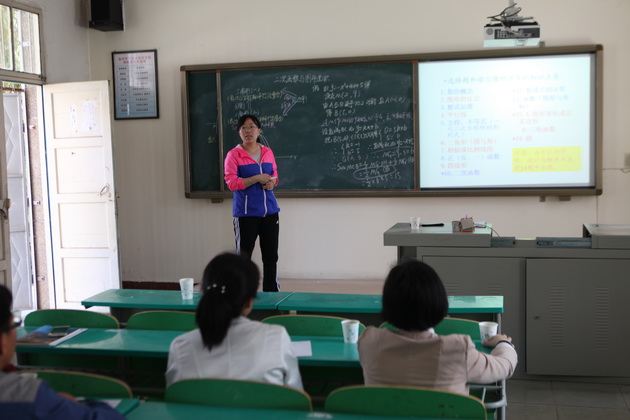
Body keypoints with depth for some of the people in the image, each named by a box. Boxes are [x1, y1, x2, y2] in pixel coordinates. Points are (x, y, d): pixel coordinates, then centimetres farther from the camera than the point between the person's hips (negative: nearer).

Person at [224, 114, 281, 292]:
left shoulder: (268, 152, 9)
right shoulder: (233, 154, -6)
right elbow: (231, 183, -13)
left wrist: (272, 182, -4)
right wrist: (256, 179, -19)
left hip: (270, 212, 5)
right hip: (246, 214, -5)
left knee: (271, 257, 11)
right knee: (243, 257, 1)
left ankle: (272, 293, 23)